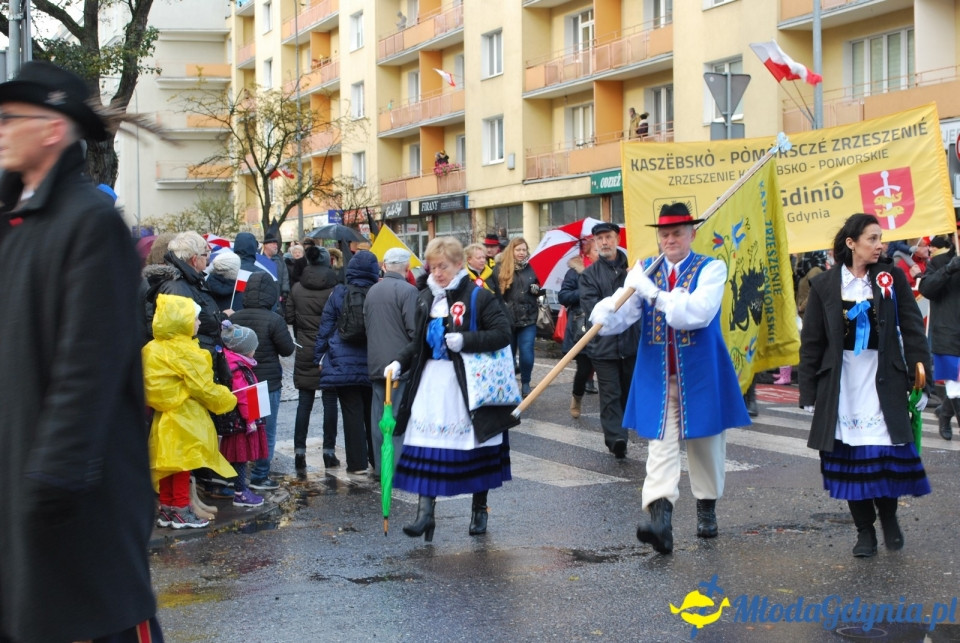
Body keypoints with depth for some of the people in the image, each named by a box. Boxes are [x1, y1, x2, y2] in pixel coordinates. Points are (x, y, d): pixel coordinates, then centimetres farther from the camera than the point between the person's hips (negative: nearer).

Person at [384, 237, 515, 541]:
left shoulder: (479, 296, -8)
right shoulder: (425, 298, 11)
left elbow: (503, 333, -14)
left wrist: (465, 340, -22)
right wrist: (400, 363, 4)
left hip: (468, 382, -4)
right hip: (431, 381, 5)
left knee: (476, 447, 6)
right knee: (425, 447, -5)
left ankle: (479, 509, 22)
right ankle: (425, 512, -4)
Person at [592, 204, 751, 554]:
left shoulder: (710, 269, -4)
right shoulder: (643, 270, 7)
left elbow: (698, 312, -21)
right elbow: (622, 310, -8)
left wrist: (655, 294, -21)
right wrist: (605, 315, -30)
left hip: (700, 375, -1)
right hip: (656, 376, 1)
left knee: (705, 444, 13)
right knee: (660, 447, -9)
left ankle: (707, 509, 31)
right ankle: (660, 519, -21)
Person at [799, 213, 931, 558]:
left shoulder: (892, 278, 3)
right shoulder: (824, 285, 2)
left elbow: (912, 330, 3)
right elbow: (811, 342, 5)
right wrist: (809, 392, 2)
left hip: (884, 379, 0)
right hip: (841, 381, 0)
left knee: (887, 451, -5)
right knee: (851, 456, 1)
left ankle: (888, 516, 20)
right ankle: (864, 530, 14)